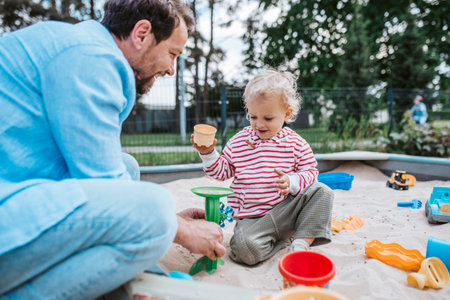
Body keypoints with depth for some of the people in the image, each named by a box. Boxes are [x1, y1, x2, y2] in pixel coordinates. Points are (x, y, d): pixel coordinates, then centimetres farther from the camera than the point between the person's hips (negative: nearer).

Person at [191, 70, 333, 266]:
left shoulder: (295, 143, 2)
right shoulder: (239, 141, 3)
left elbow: (311, 171, 5)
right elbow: (222, 170, 8)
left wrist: (292, 181, -16)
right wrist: (208, 154, -9)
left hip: (286, 208, 1)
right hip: (252, 217, -1)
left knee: (321, 191, -18)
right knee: (246, 249, -29)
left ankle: (302, 242, -17)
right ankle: (283, 240, -2)